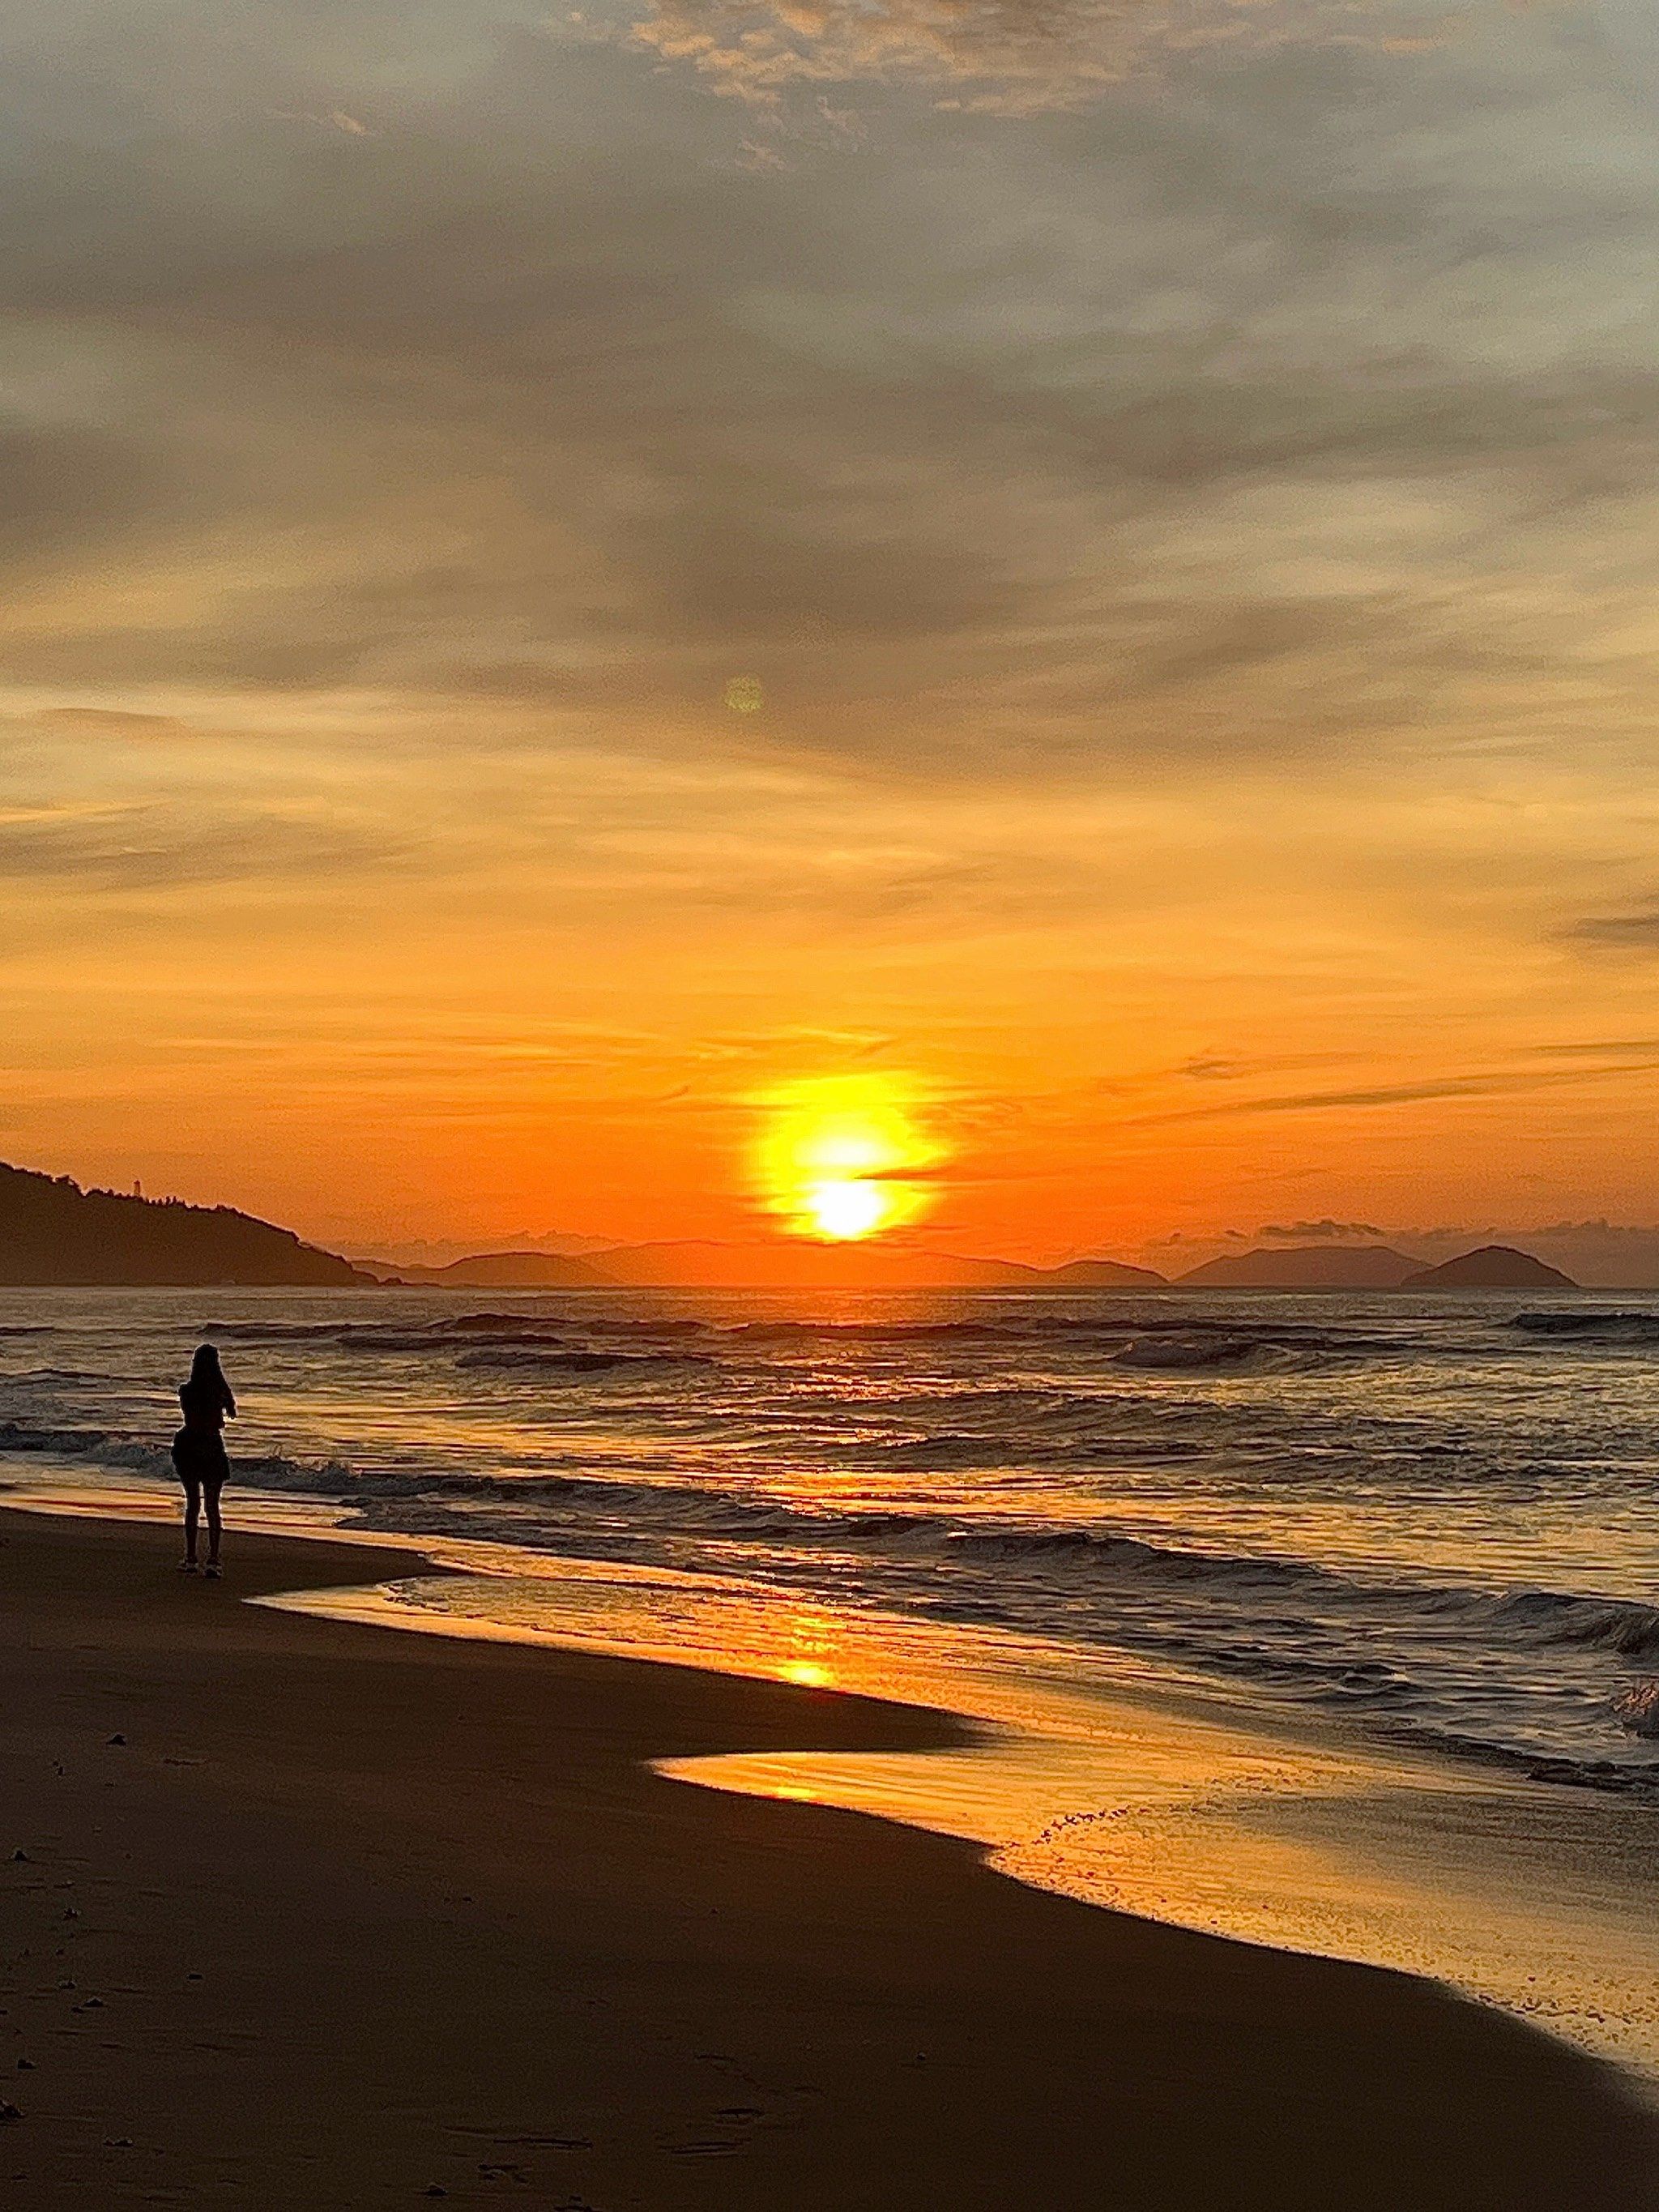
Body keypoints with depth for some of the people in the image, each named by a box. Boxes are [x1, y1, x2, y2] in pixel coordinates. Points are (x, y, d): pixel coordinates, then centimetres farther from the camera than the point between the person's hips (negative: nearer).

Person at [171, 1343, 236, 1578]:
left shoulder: (186, 1391, -9)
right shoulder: (221, 1391, -11)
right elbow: (232, 1413, 3)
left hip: (188, 1447, 1)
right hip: (212, 1448, -1)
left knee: (192, 1502, 16)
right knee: (212, 1506, 6)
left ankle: (191, 1560, 18)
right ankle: (213, 1562, -3)